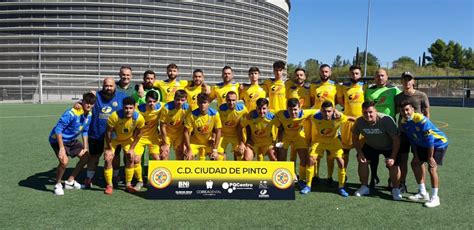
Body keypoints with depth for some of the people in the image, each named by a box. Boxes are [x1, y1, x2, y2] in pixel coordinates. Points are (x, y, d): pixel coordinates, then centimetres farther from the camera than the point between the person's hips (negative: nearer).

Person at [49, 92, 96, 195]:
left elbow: (85, 131, 9)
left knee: (86, 156, 10)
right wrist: (62, 148, -30)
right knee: (64, 161, -26)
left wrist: (85, 148, 8)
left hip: (72, 140, 8)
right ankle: (58, 185, 1)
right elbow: (58, 130, -28)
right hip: (58, 139, -8)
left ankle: (70, 181, 24)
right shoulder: (71, 113, -30)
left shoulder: (89, 115, -6)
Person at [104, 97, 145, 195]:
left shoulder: (139, 118, -29)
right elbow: (108, 132, -23)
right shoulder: (115, 116, -37)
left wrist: (132, 148, -9)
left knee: (131, 158, -3)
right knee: (108, 159, -12)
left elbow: (138, 134, -11)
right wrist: (109, 148, -17)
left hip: (128, 138, 2)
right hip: (113, 138, -2)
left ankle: (128, 184, 14)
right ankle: (109, 185, 3)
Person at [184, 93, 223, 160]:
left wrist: (215, 150, -16)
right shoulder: (192, 115, -22)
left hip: (209, 142, 1)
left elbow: (218, 132, -14)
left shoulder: (215, 114, -20)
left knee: (220, 158, -7)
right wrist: (189, 150, -20)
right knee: (188, 157, -19)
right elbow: (186, 132, -17)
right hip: (195, 142, -1)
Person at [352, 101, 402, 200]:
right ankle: (364, 187, 11)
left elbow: (396, 139, -27)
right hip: (370, 146, 3)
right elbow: (355, 137, -7)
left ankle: (395, 189, 10)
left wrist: (393, 157, -29)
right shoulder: (359, 122, -25)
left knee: (393, 165, -15)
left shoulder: (387, 120, -34)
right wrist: (360, 153, -13)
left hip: (389, 147, -3)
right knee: (362, 161, -9)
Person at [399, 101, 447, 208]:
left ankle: (435, 198, -5)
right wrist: (416, 155, 5)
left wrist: (430, 157, -23)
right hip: (423, 144, 8)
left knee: (432, 168, -18)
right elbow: (412, 139, 4)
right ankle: (423, 193, 24)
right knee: (415, 163, 11)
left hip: (438, 143, -8)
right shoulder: (404, 122, -9)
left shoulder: (421, 119, -32)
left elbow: (430, 139, -29)